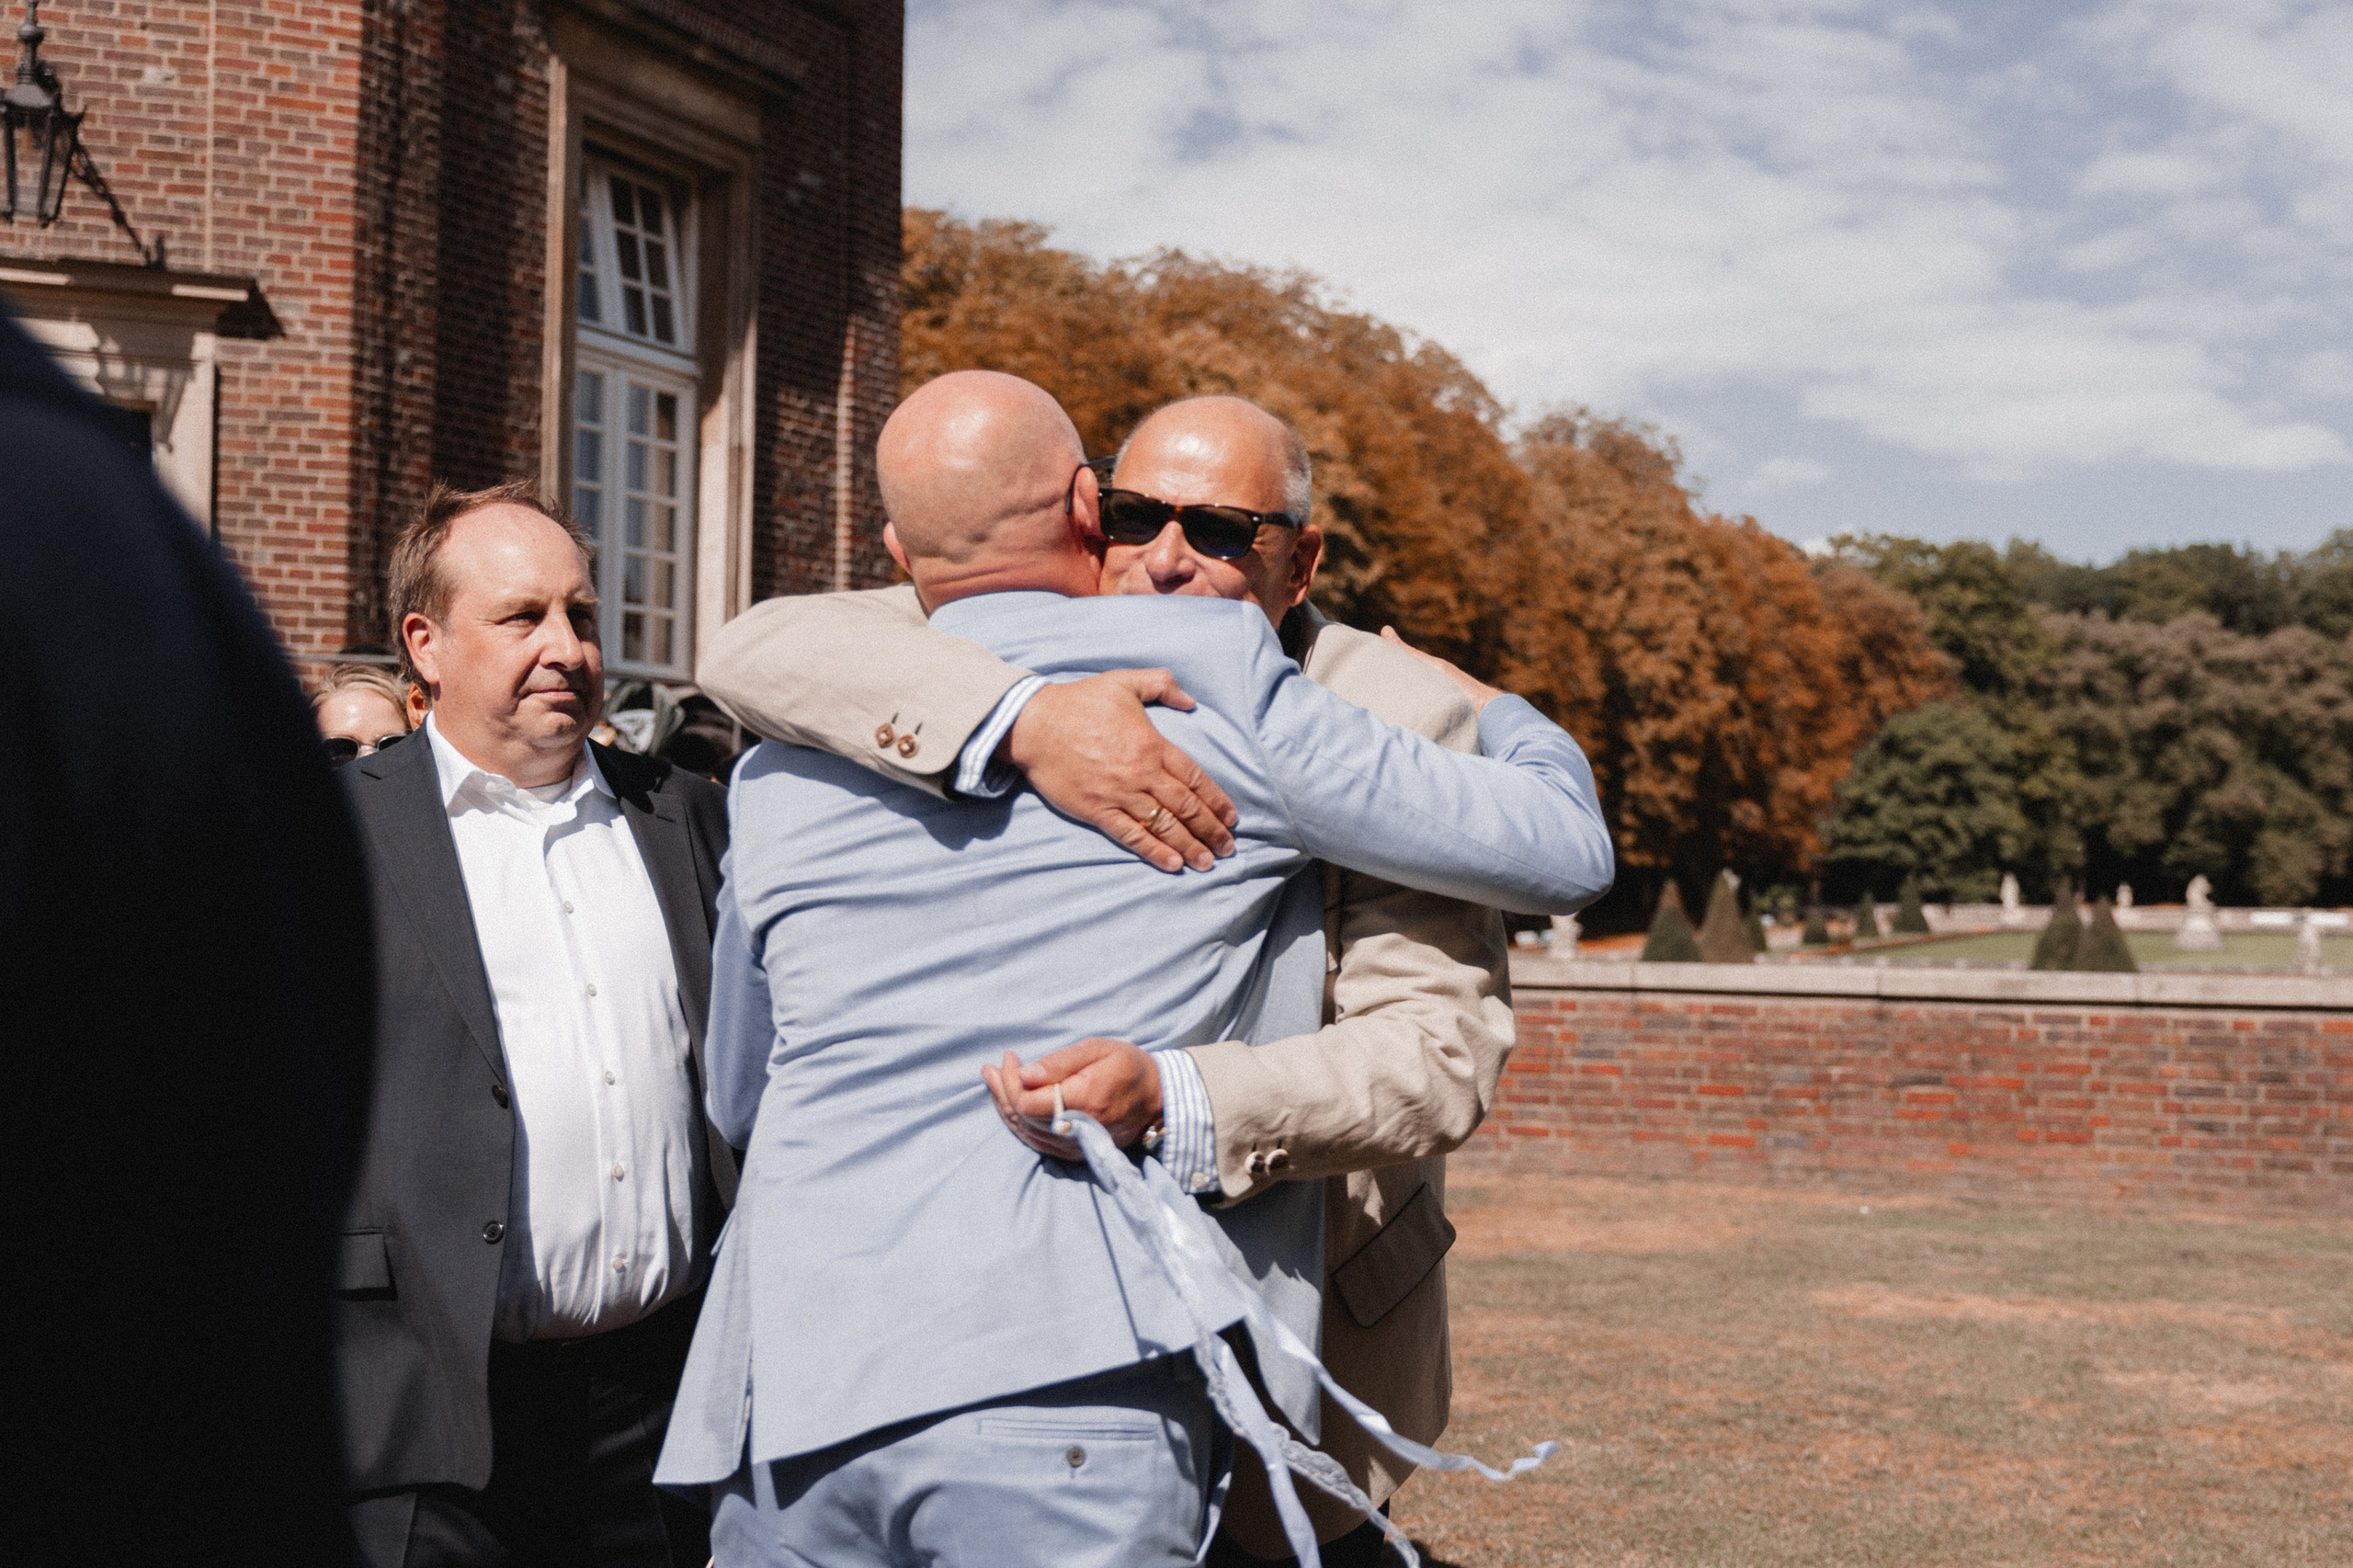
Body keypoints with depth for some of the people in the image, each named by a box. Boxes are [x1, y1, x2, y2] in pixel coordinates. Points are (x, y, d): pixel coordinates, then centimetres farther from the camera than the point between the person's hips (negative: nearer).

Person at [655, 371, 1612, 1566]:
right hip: (1060, 1397, -4)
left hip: (789, 1396, 5)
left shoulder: (782, 775, 14)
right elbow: (1564, 851, 8)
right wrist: (1506, 714, 30)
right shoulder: (1217, 691, 2)